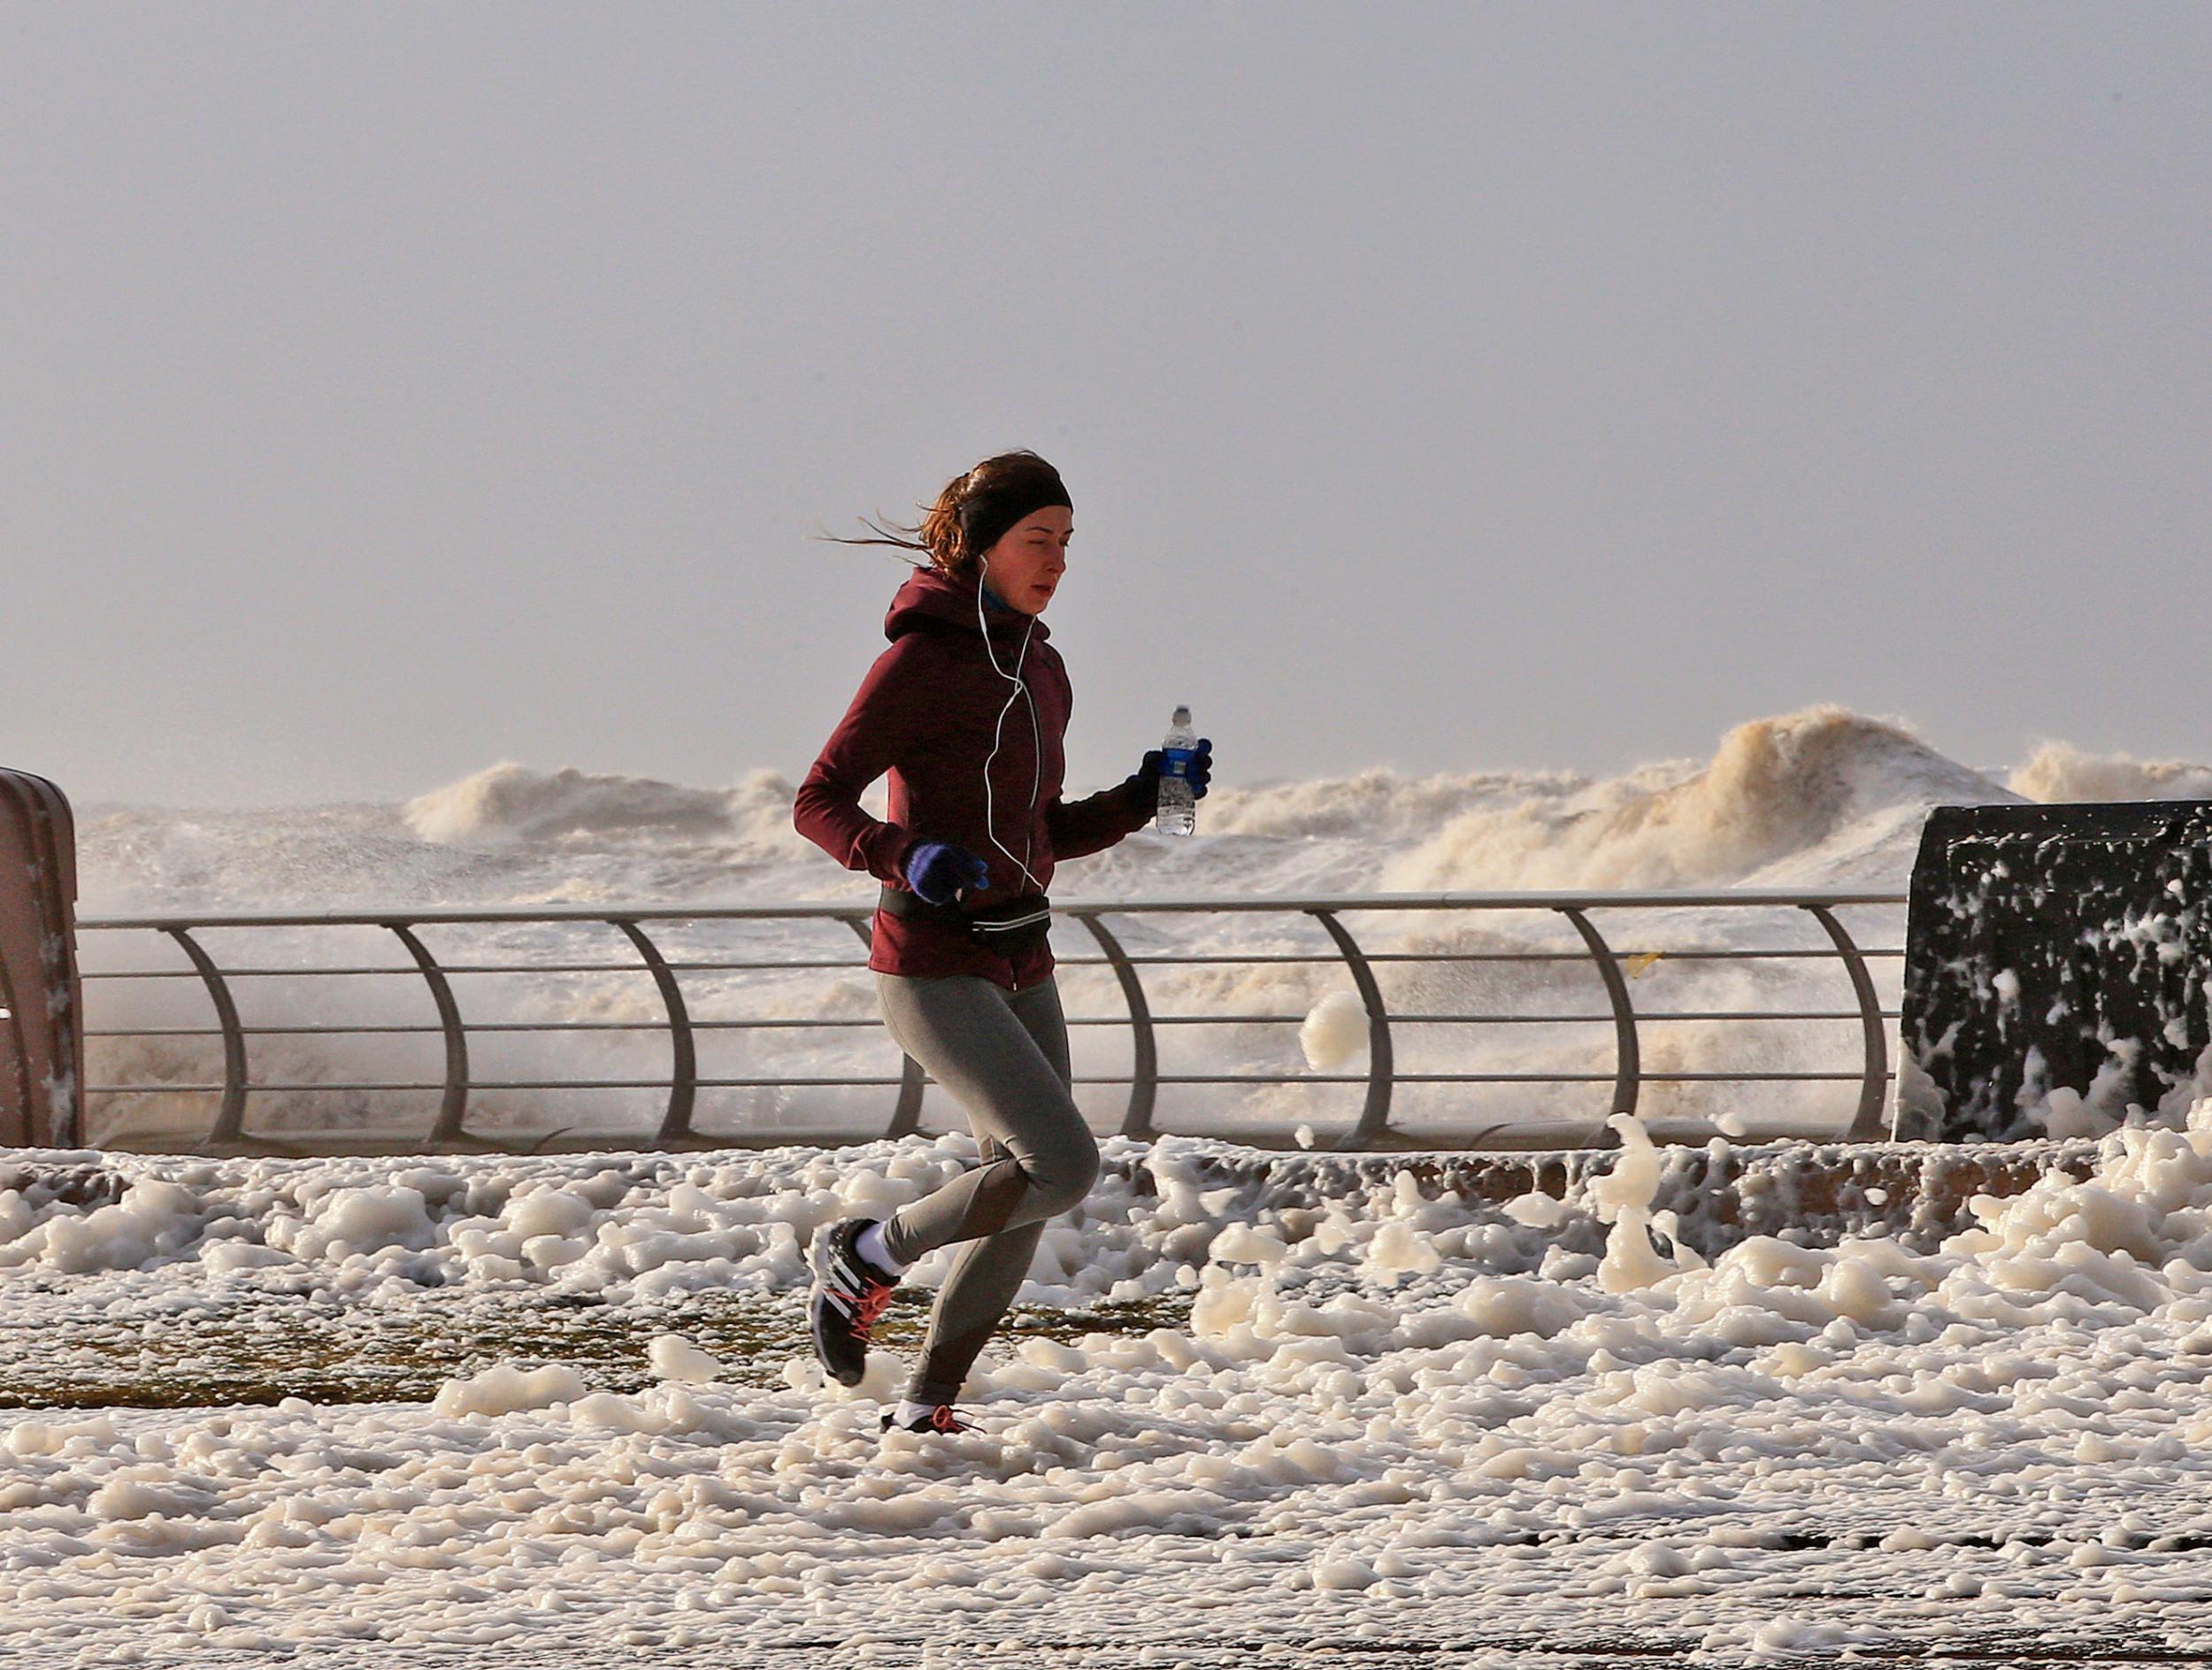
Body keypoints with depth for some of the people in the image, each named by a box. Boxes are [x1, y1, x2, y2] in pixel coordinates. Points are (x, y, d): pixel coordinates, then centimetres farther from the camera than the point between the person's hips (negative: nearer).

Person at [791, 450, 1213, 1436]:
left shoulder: (1038, 669, 13)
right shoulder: (922, 661, -12)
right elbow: (818, 806, -13)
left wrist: (1140, 800, 4)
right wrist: (905, 857, -31)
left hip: (1021, 967, 8)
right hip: (935, 971, -8)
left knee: (1020, 1196, 7)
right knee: (1063, 1166, -18)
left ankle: (926, 1408, 20)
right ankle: (863, 1256, 2)